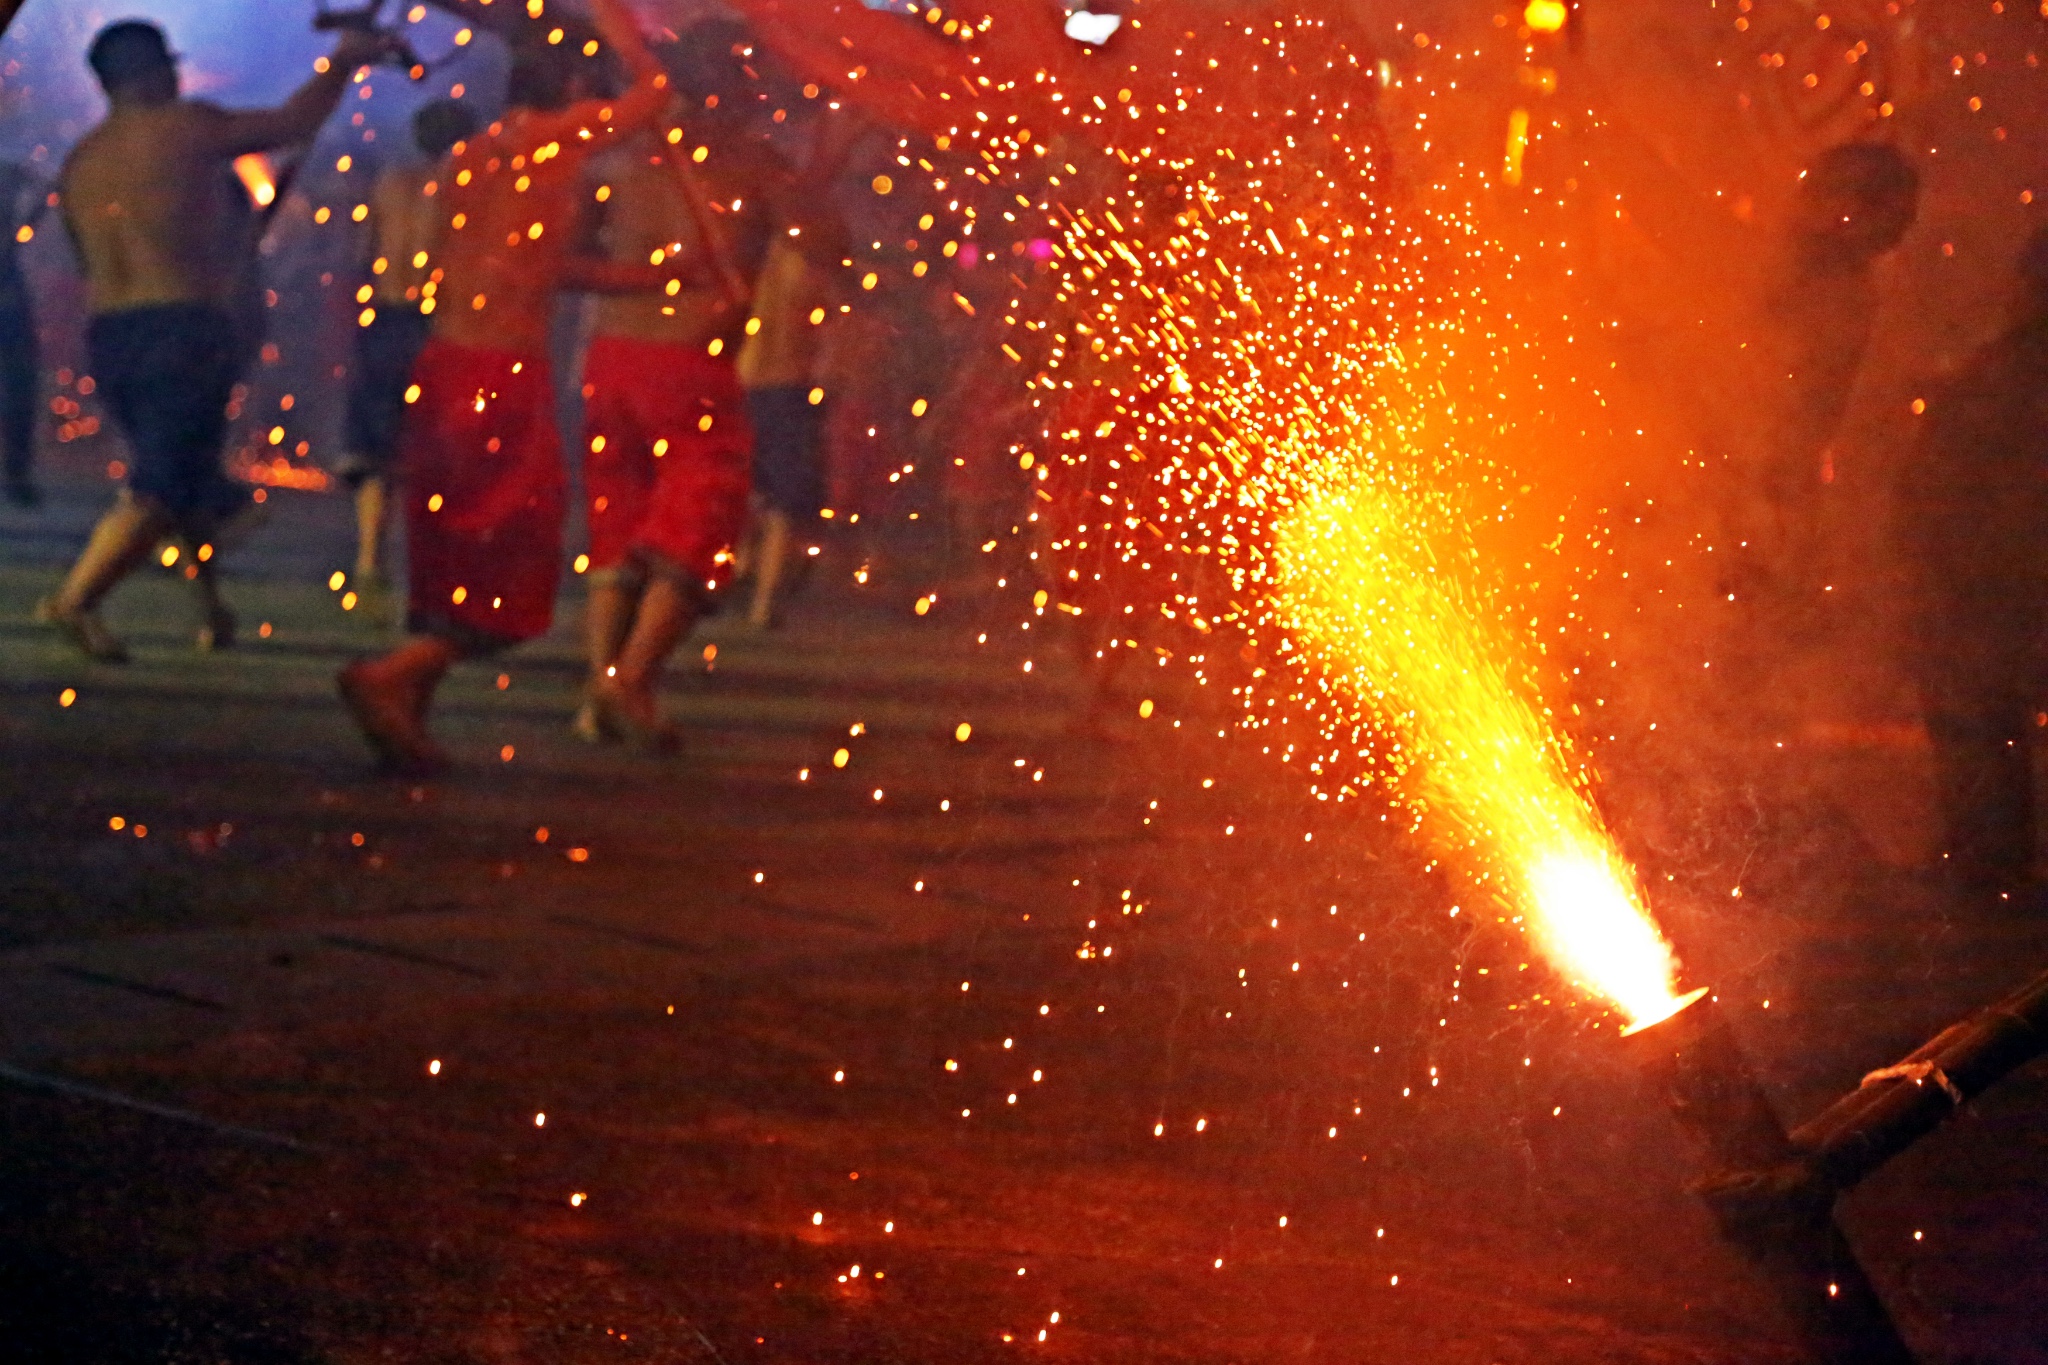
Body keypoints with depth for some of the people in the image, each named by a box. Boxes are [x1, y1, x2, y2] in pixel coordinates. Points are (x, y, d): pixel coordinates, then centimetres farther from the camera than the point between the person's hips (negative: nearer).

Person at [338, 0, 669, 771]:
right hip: (506, 376, -7)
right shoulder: (560, 136, -4)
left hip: (443, 364, 7)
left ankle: (407, 711, 14)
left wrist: (637, 278, 29)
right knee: (510, 573, 0)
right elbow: (653, 94, 12)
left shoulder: (469, 158, 16)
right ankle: (391, 677, -14)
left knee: (451, 559, 17)